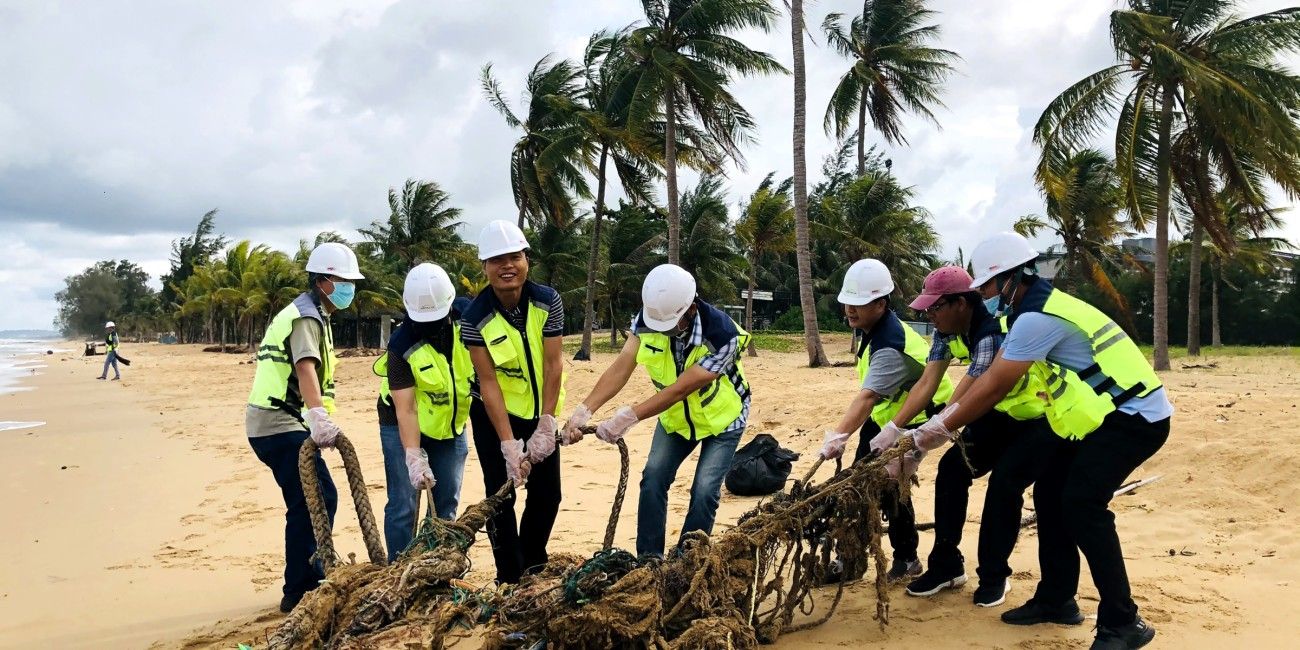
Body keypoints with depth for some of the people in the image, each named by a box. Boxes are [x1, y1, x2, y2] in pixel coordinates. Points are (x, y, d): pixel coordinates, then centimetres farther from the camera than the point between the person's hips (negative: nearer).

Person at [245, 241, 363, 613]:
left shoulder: (306, 313, 20)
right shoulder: (307, 316, -14)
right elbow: (305, 367, -33)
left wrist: (315, 419, 39)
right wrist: (318, 416, -49)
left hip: (272, 422, 11)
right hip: (280, 425, -11)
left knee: (311, 501, 16)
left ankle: (311, 578, 27)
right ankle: (298, 593, -7)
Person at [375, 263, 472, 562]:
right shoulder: (402, 345, -25)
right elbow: (405, 409, -26)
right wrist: (414, 458, -31)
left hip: (451, 425, 4)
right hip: (403, 427, -4)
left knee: (447, 504, 8)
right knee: (404, 506, -7)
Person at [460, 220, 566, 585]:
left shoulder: (548, 302, -15)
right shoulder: (476, 318, -20)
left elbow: (552, 365, -17)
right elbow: (488, 383, -21)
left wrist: (545, 427, -22)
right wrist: (508, 443, -25)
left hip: (538, 411, 3)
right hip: (495, 414, -2)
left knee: (547, 493, 6)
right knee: (501, 495, -2)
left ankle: (533, 566, 27)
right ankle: (511, 579, 12)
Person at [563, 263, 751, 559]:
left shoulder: (722, 334, -37)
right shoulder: (648, 320, -23)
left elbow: (679, 389, -38)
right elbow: (620, 369, -28)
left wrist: (629, 417, -44)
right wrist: (584, 410, -41)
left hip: (721, 418, -4)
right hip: (675, 416, 4)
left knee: (704, 491, -12)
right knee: (653, 478, -6)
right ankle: (648, 559, 6)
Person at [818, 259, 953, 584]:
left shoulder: (891, 346, -33)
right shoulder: (872, 327, -4)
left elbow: (867, 398, -45)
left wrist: (838, 437, -54)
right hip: (886, 414, 9)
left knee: (889, 487, -8)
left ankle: (906, 560, 12)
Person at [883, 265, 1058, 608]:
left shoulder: (994, 333, -35)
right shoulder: (947, 330, -9)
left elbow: (962, 402, -39)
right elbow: (927, 384, -11)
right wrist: (893, 428, -20)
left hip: (1042, 417, -8)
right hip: (1001, 413, 8)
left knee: (1004, 483, -20)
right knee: (950, 469, -4)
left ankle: (994, 576, -1)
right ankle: (946, 565, 7)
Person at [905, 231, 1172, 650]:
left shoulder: (1036, 318, -23)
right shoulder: (1040, 306, 10)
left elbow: (994, 388, -21)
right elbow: (990, 378, 11)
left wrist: (943, 429, -11)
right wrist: (945, 418, 6)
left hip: (1135, 417, -11)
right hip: (1111, 413, 11)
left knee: (1081, 503, -19)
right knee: (1051, 492, 10)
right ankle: (1056, 600, 21)